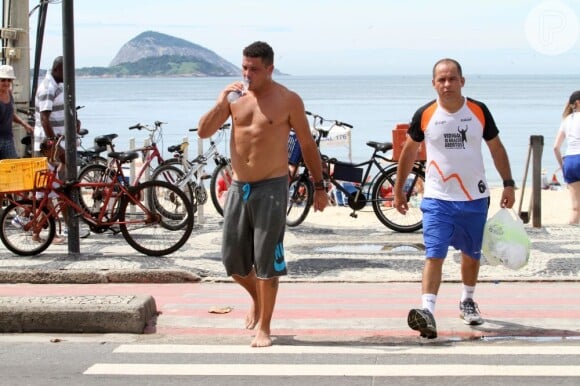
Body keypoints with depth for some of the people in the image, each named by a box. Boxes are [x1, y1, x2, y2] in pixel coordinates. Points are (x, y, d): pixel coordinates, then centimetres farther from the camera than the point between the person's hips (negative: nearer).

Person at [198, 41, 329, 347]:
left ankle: (263, 327, 8)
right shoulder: (235, 97, 6)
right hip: (238, 187, 5)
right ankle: (257, 299, 39)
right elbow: (203, 132, 2)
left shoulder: (288, 101, -4)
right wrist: (220, 103, -15)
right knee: (232, 260, 9)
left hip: (271, 187, -4)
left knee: (267, 261, -3)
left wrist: (319, 187, 2)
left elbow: (307, 145, 2)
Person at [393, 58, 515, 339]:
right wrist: (398, 189, 9)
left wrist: (508, 184, 3)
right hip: (437, 199, -2)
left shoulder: (479, 111, -3)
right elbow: (409, 151, 8)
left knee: (471, 254, 17)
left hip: (474, 198, 2)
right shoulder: (424, 115, -5)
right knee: (434, 255, -15)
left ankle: (467, 301, 38)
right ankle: (427, 311, -23)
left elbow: (496, 148, 8)